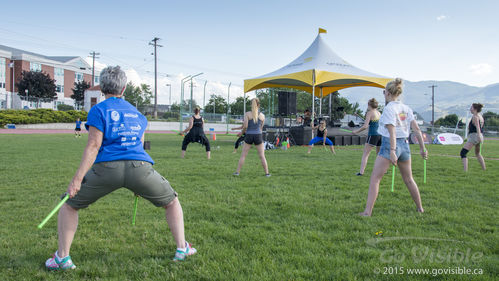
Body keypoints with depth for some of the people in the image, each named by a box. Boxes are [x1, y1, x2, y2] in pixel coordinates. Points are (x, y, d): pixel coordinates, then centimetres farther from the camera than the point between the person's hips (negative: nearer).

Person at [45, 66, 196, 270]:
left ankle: (62, 258, 20)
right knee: (172, 202, 23)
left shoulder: (98, 110, 8)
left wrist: (77, 179, -8)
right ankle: (182, 249, 22)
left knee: (69, 205, 19)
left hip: (107, 168, -3)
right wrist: (138, 184, 35)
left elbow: (93, 146, -5)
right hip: (140, 167, 3)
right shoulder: (136, 113, 24)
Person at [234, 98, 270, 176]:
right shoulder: (262, 115, 3)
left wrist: (242, 131, 7)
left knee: (243, 155, 8)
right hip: (258, 136, 1)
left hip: (249, 136, 0)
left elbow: (245, 126, -12)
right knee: (262, 156, 6)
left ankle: (237, 172, 8)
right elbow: (261, 127, 10)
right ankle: (267, 173, 7)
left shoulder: (247, 114, -4)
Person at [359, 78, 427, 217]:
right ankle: (420, 208, 34)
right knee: (408, 179, 22)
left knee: (375, 178, -3)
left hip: (390, 145, -7)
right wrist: (422, 148, 12)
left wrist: (392, 151, -23)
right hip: (405, 145, 7)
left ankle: (368, 211, -7)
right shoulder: (406, 108, 8)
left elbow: (392, 133, -19)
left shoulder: (389, 108, -11)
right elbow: (416, 129, 7)